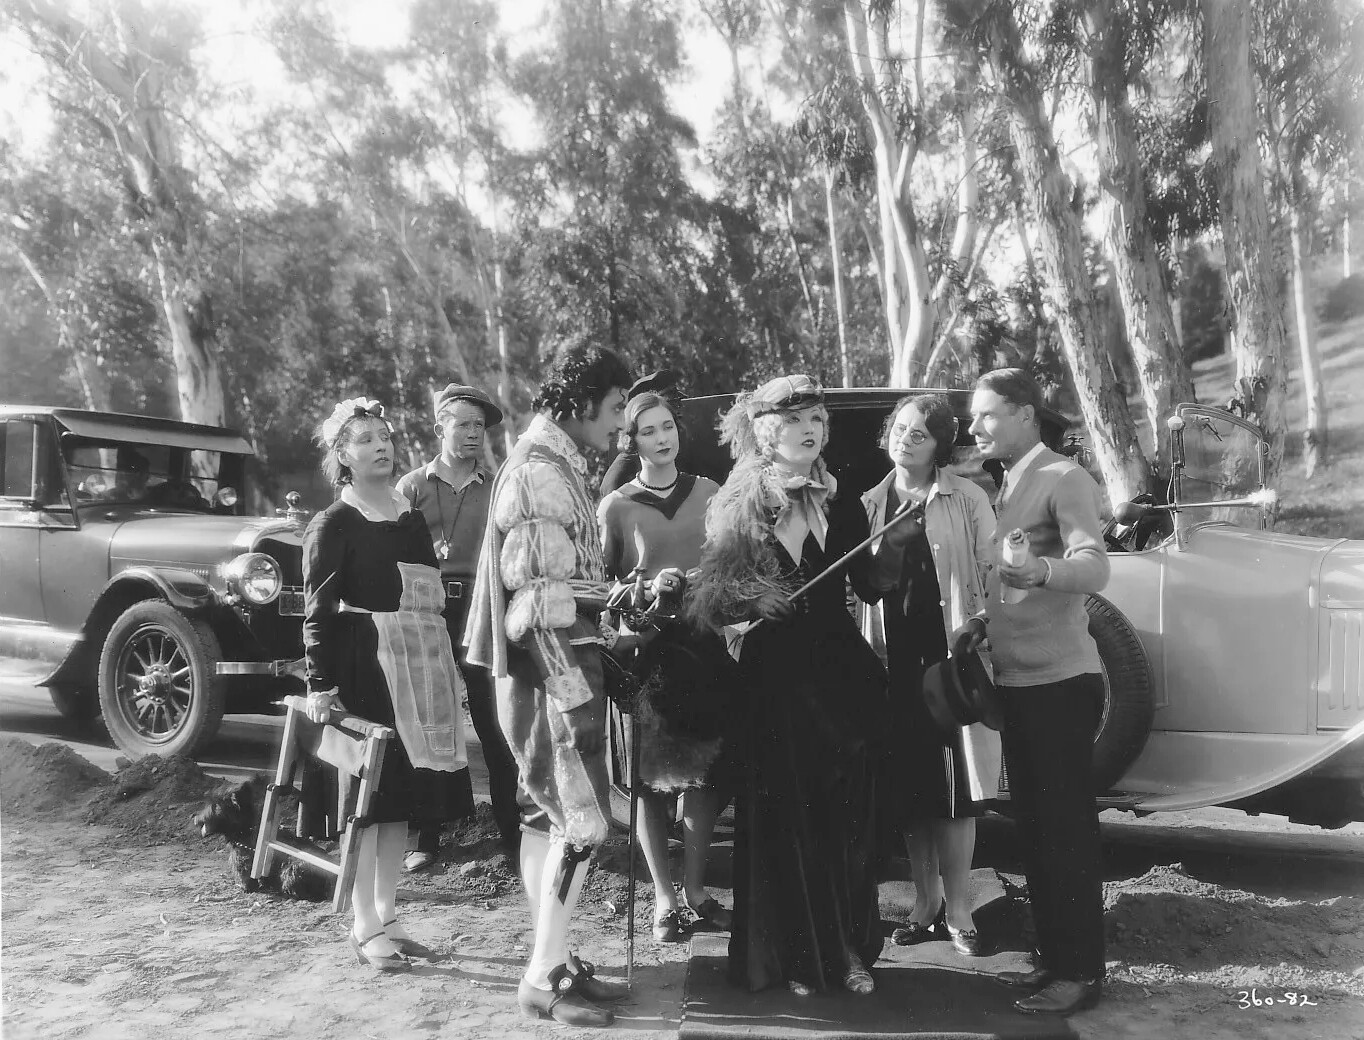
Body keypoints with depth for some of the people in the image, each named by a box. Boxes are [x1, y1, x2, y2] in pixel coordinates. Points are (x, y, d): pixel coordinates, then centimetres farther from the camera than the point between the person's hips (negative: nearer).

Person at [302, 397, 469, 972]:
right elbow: (318, 608, -9)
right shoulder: (333, 524, -4)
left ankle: (387, 916, 22)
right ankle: (365, 929, 9)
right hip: (363, 669, -6)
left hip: (418, 670, 7)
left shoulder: (412, 517, 13)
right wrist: (320, 684, -16)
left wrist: (446, 674, 13)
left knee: (403, 794, 10)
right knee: (367, 794, -2)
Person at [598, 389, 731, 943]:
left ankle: (695, 890, 20)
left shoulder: (707, 492, 8)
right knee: (651, 777, 2)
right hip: (645, 648, -2)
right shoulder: (616, 506, 1)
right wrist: (647, 586, -11)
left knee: (705, 772, 5)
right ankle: (664, 898, 16)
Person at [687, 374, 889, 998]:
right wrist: (744, 603, -20)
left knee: (849, 817, 6)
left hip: (842, 674, 2)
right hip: (773, 678, -2)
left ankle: (849, 951, 24)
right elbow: (714, 605, -1)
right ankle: (795, 957, 21)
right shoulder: (735, 512, -2)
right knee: (784, 820, 4)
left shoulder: (841, 506, 5)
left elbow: (868, 584, 4)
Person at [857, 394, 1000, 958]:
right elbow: (861, 583, 14)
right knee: (908, 788, 9)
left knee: (955, 786, 1)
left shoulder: (966, 498, 2)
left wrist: (978, 623, -16)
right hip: (894, 659, 3)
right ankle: (926, 900, 23)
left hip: (951, 656, -3)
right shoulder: (871, 504, 12)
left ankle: (958, 907, 13)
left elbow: (991, 571, -2)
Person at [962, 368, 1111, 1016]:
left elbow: (1093, 566, -26)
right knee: (1034, 823, 15)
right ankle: (1052, 955, 27)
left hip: (1060, 680, -9)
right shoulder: (1008, 487, 16)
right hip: (1017, 681, 9)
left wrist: (1041, 570, -44)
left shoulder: (1062, 478, -11)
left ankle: (1082, 971, 10)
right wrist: (982, 627, 10)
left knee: (1068, 826, -1)